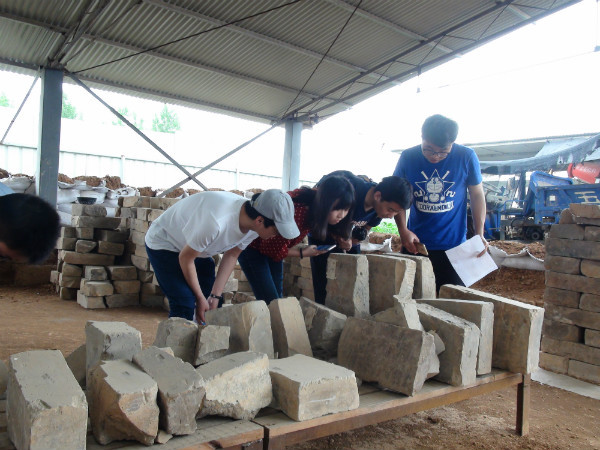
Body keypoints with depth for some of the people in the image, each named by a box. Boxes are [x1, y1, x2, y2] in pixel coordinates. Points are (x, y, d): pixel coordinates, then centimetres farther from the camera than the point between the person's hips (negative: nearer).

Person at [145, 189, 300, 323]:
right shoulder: (215, 222, -42)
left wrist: (215, 296, -9)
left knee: (215, 302, 4)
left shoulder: (254, 225, -18)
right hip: (162, 243, -7)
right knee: (185, 305, -18)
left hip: (196, 249, 7)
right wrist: (200, 298, -15)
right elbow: (186, 258, -27)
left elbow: (231, 255, -5)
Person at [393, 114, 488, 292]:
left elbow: (477, 195, 3)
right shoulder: (407, 157, -5)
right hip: (415, 244, 1)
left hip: (454, 246, -1)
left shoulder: (466, 157, -6)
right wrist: (403, 230, -8)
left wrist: (479, 234, -5)